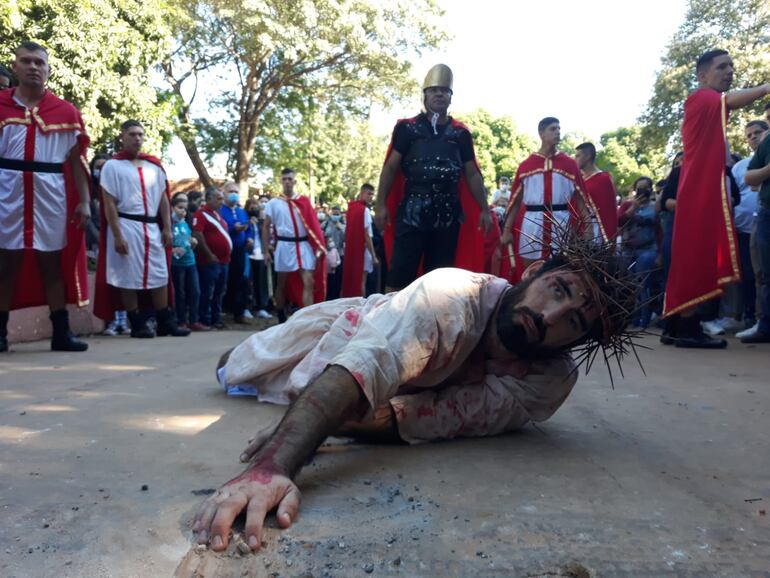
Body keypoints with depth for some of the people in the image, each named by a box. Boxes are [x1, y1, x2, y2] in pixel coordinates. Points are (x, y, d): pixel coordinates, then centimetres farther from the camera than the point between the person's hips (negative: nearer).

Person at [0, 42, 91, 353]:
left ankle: (61, 332, 12)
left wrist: (84, 201, -2)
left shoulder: (66, 112, 7)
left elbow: (76, 160, 6)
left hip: (51, 195, 0)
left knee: (53, 261, 6)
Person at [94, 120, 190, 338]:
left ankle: (165, 322, 14)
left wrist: (167, 228, 7)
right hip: (126, 226, -5)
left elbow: (163, 199, 14)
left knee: (160, 275, 6)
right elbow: (109, 204, -7)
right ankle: (138, 324, 8)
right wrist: (117, 235, -14)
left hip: (152, 227, 5)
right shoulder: (112, 166, -2)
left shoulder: (154, 166, 12)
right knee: (129, 277, 0)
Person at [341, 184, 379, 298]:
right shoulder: (365, 210, -12)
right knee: (361, 281, -6)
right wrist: (374, 256, -15)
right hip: (362, 249, -8)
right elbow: (367, 235, -16)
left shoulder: (351, 206, 8)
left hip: (350, 248, 8)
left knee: (350, 279, 12)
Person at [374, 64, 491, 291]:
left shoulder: (461, 133, 10)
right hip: (412, 211, -3)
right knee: (400, 272, -6)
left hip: (448, 213, 3)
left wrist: (484, 209, 6)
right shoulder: (407, 128, 4)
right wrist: (381, 204, -6)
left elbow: (472, 174, 11)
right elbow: (390, 167, 2)